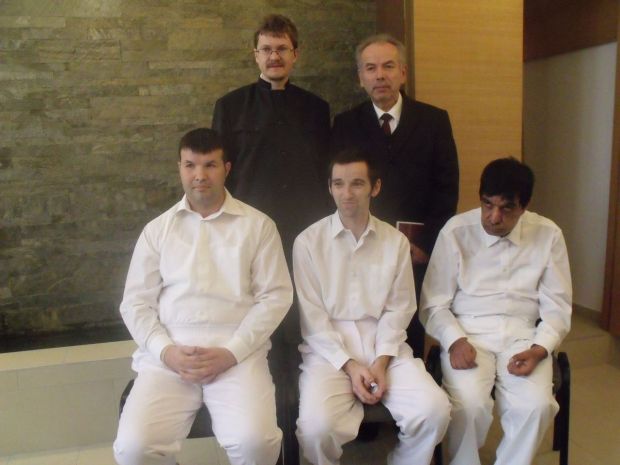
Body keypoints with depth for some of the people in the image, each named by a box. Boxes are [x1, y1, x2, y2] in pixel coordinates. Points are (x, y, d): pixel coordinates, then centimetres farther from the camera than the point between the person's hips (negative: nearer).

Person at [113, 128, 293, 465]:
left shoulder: (258, 225, 6)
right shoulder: (157, 229, 12)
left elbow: (275, 296, 0)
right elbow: (135, 303, 9)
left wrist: (231, 352, -10)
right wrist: (166, 351, -8)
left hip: (238, 353, -1)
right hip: (168, 355, 2)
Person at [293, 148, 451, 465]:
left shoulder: (396, 242, 8)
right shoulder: (308, 242, 0)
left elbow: (398, 309, 4)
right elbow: (312, 316, -4)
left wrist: (381, 361, -10)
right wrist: (349, 365, -12)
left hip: (385, 348, 3)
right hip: (329, 350, -2)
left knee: (434, 410, -19)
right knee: (316, 426, -27)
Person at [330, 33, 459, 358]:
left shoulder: (434, 120, 6)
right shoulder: (345, 124, 6)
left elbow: (446, 188, 3)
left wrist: (426, 245, -4)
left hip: (417, 254, 0)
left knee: (412, 340, 6)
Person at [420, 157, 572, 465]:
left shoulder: (548, 235, 1)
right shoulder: (456, 231, -5)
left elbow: (557, 306, 5)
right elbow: (434, 304, -1)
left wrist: (540, 349, -12)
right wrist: (454, 341, -18)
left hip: (522, 335, 2)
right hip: (467, 333, -1)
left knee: (536, 406, -24)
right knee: (468, 404, -26)